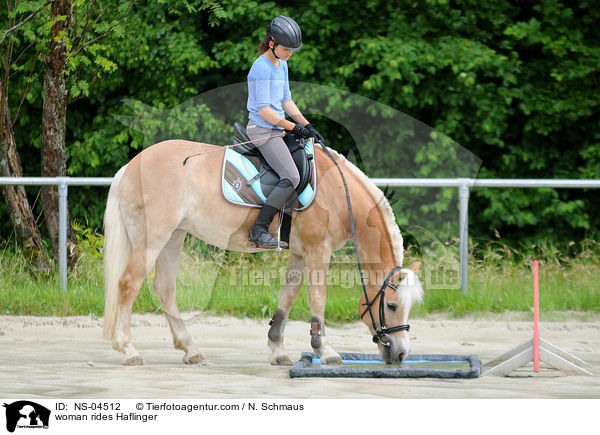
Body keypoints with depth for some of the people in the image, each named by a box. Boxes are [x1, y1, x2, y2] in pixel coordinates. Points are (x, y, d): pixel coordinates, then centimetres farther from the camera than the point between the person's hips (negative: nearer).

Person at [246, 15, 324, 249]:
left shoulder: (282, 65, 13)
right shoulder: (262, 68, -16)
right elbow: (264, 110, -19)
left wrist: (307, 126, 9)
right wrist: (293, 127, -15)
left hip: (276, 129, 10)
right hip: (262, 130, -10)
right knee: (291, 177, -21)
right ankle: (259, 231, -21)